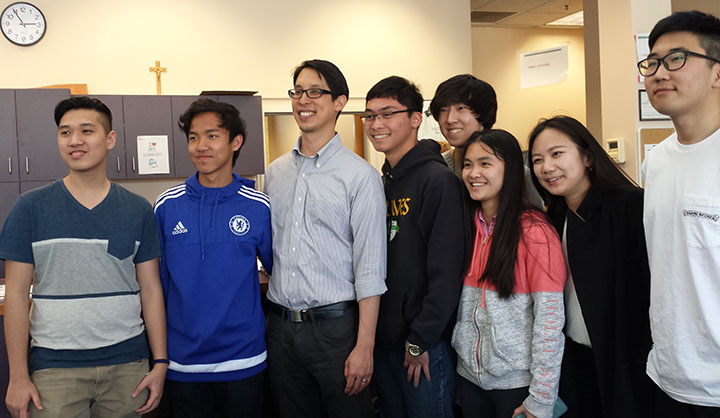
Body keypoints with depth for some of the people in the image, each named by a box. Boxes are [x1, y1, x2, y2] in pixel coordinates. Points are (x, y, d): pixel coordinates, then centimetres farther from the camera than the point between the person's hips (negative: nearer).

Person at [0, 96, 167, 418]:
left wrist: (160, 362, 0)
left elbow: (151, 289, 4)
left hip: (127, 364, 2)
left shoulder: (138, 211, 3)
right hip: (54, 367, -1)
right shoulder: (31, 208, -1)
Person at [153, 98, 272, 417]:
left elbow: (278, 268, 7)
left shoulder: (259, 207, -4)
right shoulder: (166, 206, -1)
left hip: (244, 362, -1)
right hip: (183, 361, 1)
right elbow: (157, 280, 6)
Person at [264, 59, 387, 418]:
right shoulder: (274, 173, 10)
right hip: (280, 327, 5)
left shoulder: (360, 175, -7)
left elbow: (370, 269, -11)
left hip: (335, 324, -5)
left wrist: (364, 347, -15)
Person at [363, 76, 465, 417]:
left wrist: (420, 340, -16)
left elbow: (446, 273, -19)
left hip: (425, 346, -7)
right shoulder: (382, 183, 10)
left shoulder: (438, 180, -14)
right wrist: (371, 331, 8)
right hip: (382, 340, 7)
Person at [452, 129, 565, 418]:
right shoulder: (469, 226, 4)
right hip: (469, 375, 5)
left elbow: (550, 316, -16)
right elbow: (464, 305, 9)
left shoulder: (532, 230, -14)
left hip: (517, 383, -5)